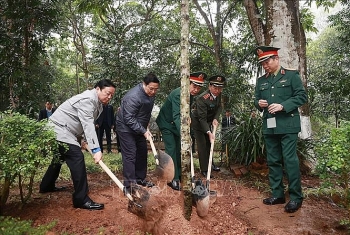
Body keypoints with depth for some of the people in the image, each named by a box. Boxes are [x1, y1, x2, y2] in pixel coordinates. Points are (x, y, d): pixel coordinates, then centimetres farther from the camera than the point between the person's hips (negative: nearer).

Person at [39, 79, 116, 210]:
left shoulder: (98, 103, 8)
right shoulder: (87, 100, -23)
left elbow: (89, 124, 11)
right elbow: (88, 125, -32)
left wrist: (86, 141, -3)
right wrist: (96, 149, -38)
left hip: (63, 130, 11)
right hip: (59, 129, -11)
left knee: (60, 157, 25)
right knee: (77, 158, -19)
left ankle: (46, 186, 47)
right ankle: (82, 200, -18)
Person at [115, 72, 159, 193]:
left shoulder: (151, 94, -3)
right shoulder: (133, 96, -30)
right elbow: (129, 118, -29)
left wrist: (145, 129, 11)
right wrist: (144, 131, -28)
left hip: (139, 127, 9)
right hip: (126, 127, -8)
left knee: (142, 152, 13)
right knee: (130, 155, -11)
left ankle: (140, 179, 27)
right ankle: (129, 185, -5)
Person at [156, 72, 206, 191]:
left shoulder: (191, 95, -6)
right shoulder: (178, 94, -33)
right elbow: (176, 116, -43)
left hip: (176, 124, 8)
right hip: (166, 123, -8)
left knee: (179, 149, 10)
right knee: (171, 149, -11)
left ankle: (179, 174, 22)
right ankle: (173, 179, -4)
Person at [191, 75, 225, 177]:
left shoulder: (218, 94, -13)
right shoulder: (202, 99, -34)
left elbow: (219, 107, 2)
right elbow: (202, 119, -34)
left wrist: (215, 119, -15)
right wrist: (209, 133, -42)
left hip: (208, 121, 7)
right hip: (197, 122, -7)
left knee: (209, 143, 17)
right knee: (202, 145, -7)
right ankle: (204, 170, 3)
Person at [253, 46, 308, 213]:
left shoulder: (291, 75, 2)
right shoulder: (261, 81, 16)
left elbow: (302, 96, -4)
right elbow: (257, 100, 20)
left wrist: (283, 106, -16)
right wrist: (259, 104, -4)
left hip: (287, 125, -5)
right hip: (269, 127, 5)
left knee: (290, 160, -5)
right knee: (273, 161, 9)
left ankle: (295, 197, 7)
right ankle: (277, 194, 20)